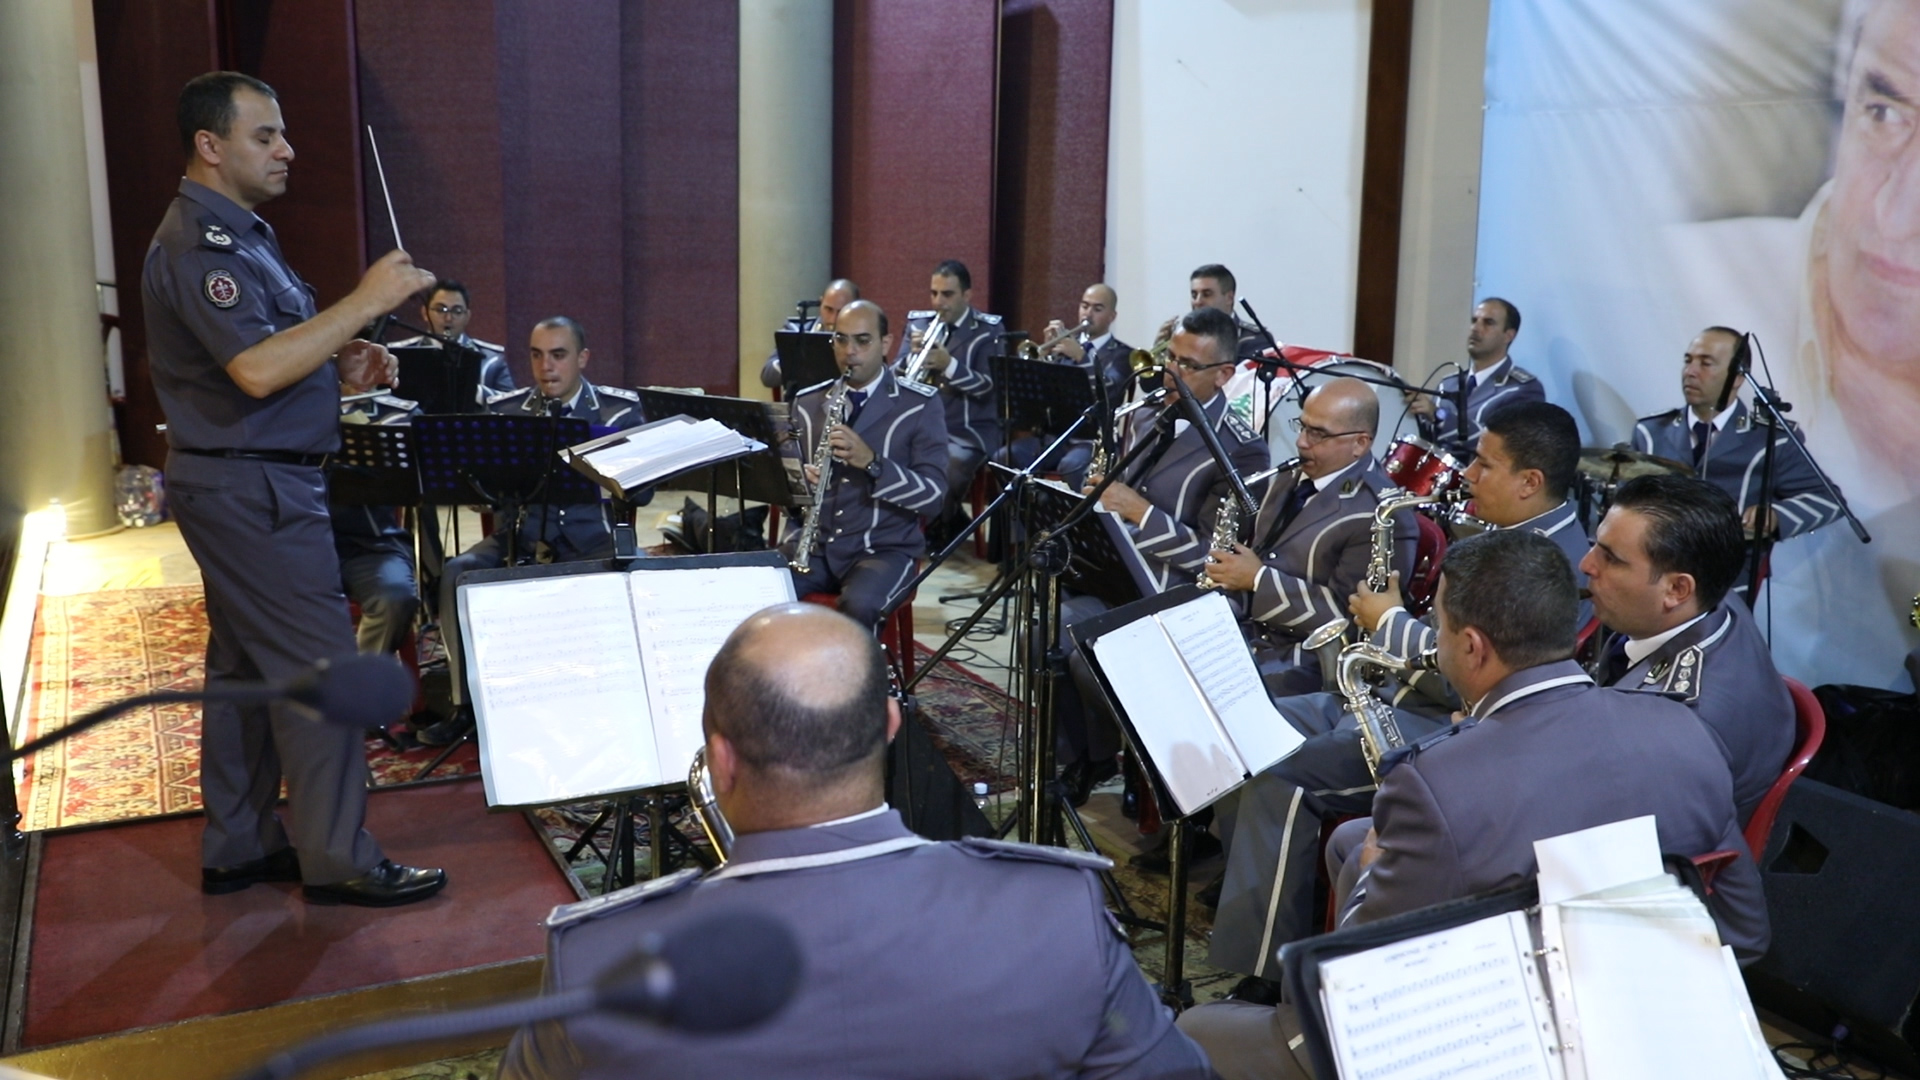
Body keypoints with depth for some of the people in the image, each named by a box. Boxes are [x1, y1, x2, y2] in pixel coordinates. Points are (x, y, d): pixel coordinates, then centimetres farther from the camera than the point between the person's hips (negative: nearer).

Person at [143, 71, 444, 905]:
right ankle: (339, 862, 2)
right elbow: (256, 370, -29)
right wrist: (364, 302, -27)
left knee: (245, 665, 15)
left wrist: (344, 363, 7)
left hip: (251, 484, 11)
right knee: (320, 669, -6)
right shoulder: (198, 245, -17)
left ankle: (238, 848, 25)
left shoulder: (236, 235, 16)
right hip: (252, 488, -11)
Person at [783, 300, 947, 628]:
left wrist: (872, 463, -23)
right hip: (811, 542, 3)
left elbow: (934, 495, -8)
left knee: (859, 604, -35)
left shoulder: (920, 405, -1)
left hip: (884, 548, -3)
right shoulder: (807, 403, 11)